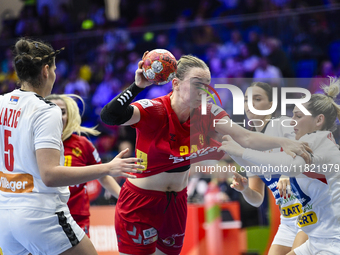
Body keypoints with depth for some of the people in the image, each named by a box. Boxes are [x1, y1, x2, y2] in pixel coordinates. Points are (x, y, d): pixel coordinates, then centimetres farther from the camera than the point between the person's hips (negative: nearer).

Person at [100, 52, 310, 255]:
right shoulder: (153, 110, -21)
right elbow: (110, 117, -37)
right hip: (140, 202, -6)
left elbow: (246, 138, -12)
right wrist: (137, 86, -43)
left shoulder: (207, 114, -7)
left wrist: (283, 142, -24)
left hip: (177, 202, 6)